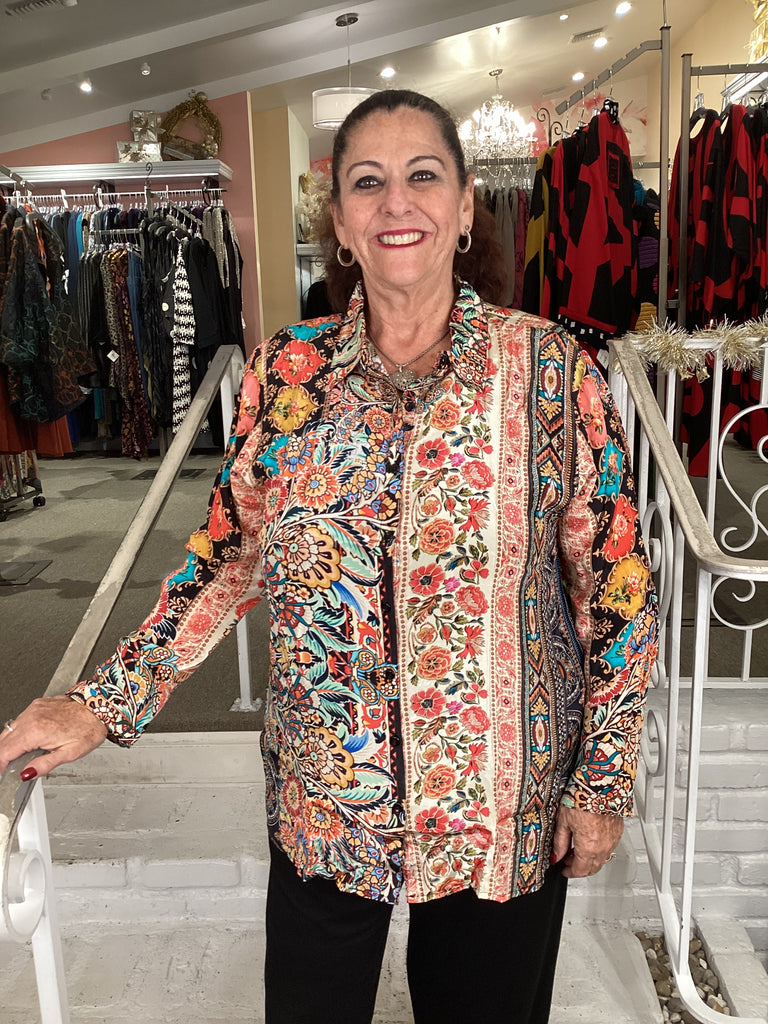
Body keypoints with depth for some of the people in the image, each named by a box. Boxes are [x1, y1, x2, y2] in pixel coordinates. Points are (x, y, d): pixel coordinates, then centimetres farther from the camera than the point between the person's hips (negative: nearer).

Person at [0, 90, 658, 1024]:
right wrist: (105, 702, -4)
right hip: (323, 797, 2)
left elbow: (615, 589, -6)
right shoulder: (287, 371, -5)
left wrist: (604, 782, -4)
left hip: (503, 802, -1)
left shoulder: (552, 370, -11)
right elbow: (229, 557, 2)